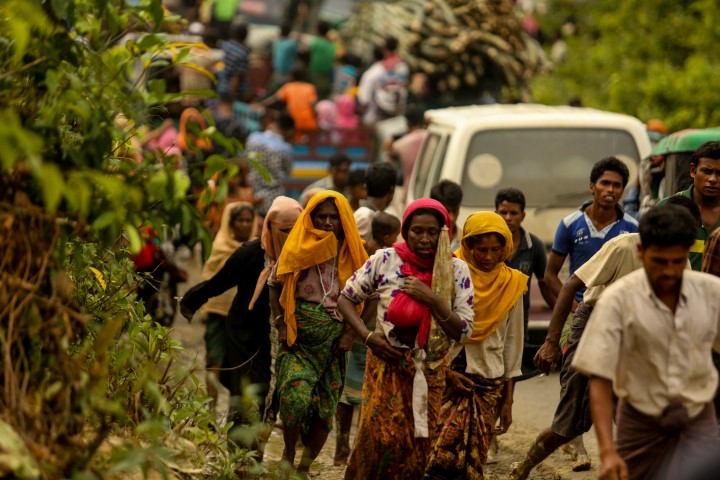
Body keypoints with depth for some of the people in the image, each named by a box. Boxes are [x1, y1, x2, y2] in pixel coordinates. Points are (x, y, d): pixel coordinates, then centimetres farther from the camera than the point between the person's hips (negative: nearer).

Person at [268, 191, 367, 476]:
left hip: (333, 340, 2)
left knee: (325, 408, 2)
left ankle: (304, 466, 16)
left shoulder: (352, 253, 2)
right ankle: (288, 456, -1)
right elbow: (274, 286, 9)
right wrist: (280, 324, -2)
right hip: (298, 337, -2)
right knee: (295, 396, -21)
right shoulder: (297, 248, 1)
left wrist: (351, 332, -5)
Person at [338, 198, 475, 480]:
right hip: (387, 363, -2)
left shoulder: (456, 271, -4)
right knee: (380, 437, -13)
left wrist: (432, 299, -19)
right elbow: (346, 298, 3)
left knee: (417, 446, 5)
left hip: (430, 370, 2)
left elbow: (463, 332, -6)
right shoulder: (385, 260, -6)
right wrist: (368, 336, -11)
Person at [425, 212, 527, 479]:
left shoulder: (512, 284, 7)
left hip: (489, 384, 2)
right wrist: (445, 372, -8)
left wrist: (508, 399, 11)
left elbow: (512, 344, 12)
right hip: (445, 377, -2)